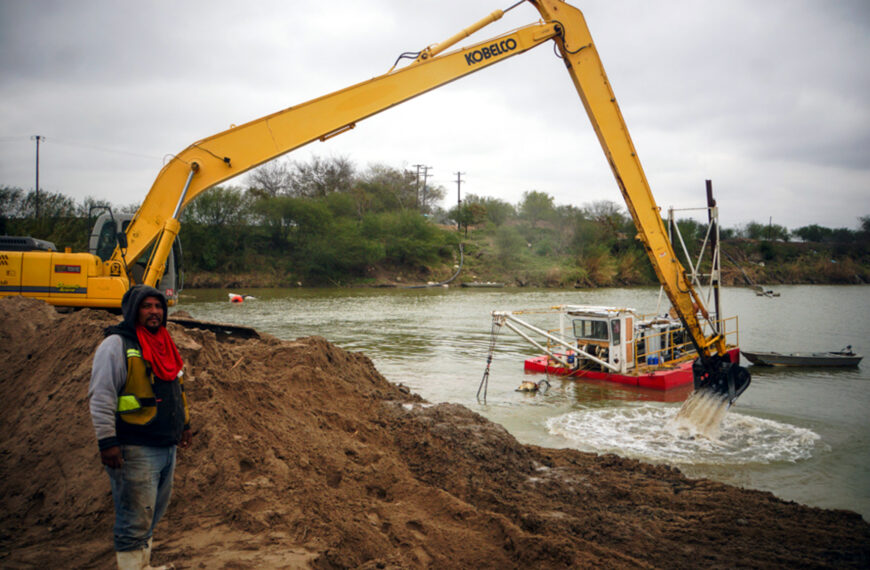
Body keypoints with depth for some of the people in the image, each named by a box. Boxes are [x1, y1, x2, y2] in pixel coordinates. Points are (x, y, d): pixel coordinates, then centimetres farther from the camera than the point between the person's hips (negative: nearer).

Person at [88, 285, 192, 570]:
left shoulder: (164, 343, 15)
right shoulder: (117, 345, -11)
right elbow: (101, 397, -16)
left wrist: (184, 423, 27)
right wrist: (107, 441, -20)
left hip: (167, 447, 9)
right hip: (135, 450, -8)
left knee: (152, 514, 19)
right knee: (135, 520, -5)